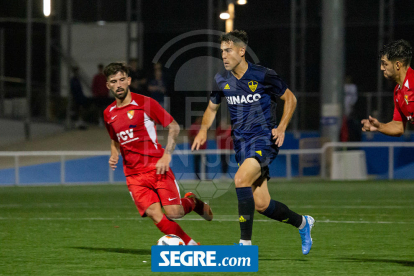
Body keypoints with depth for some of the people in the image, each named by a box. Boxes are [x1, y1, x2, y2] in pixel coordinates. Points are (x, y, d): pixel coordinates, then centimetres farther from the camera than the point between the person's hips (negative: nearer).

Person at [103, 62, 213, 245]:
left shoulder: (144, 103, -3)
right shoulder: (109, 113, 12)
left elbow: (174, 127, 0)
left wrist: (166, 156, -11)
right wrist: (114, 155, 8)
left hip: (156, 167, -3)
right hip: (133, 174, 3)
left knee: (173, 213, -14)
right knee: (154, 214, -17)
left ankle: (192, 202, 22)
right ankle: (191, 246, -2)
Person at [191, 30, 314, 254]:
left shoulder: (263, 76, -9)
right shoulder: (221, 80, 4)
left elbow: (290, 99, 3)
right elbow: (212, 108, 20)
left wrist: (281, 127, -8)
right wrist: (203, 130, 2)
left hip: (264, 138, -6)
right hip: (241, 142, 6)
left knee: (241, 179, -30)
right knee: (261, 205, 4)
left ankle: (245, 242, -24)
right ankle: (302, 223, 33)